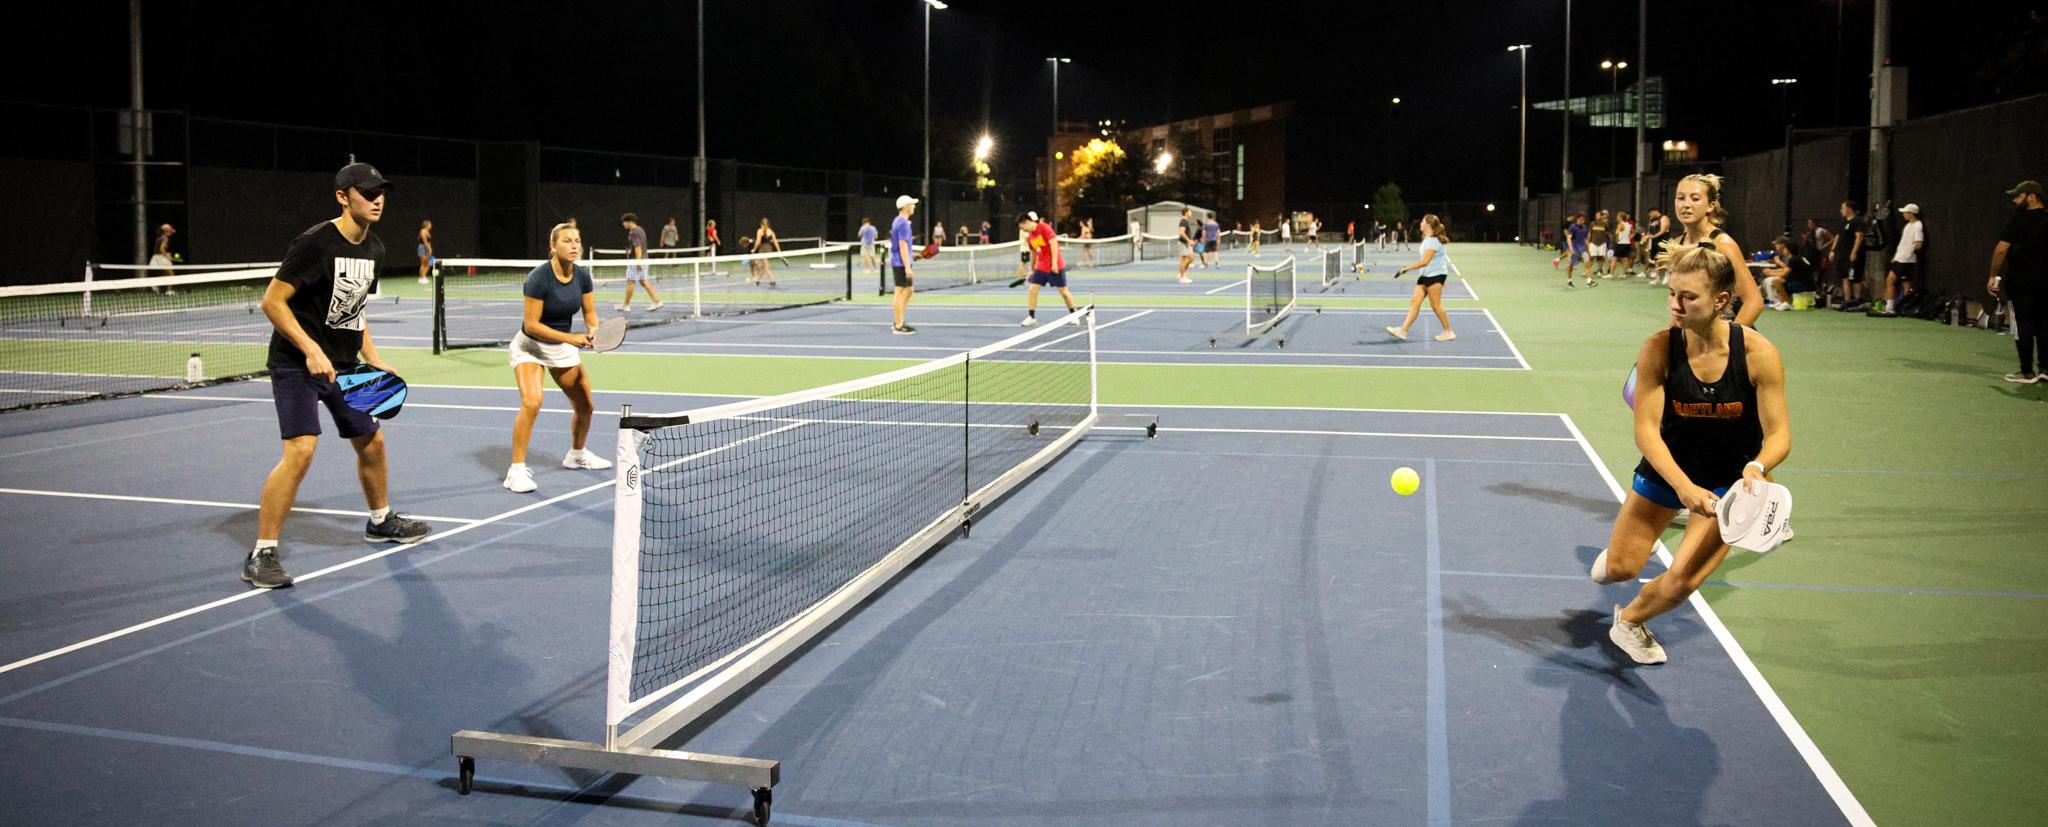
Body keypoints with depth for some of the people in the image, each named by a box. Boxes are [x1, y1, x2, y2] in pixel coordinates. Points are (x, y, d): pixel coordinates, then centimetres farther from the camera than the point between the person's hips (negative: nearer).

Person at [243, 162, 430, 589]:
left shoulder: (374, 248, 6)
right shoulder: (315, 242, -18)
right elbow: (272, 302, -18)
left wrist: (373, 359, 11)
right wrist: (311, 350, -26)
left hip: (343, 364, 8)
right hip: (297, 363, -8)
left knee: (371, 443, 17)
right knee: (300, 449, -19)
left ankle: (381, 520, 41)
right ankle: (263, 554, -11)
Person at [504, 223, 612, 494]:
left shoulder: (582, 275, -8)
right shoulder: (538, 278, -26)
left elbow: (590, 313, 2)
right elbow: (531, 324, -25)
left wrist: (593, 330, -20)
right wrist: (570, 338, -30)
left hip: (564, 346, 6)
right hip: (530, 346, -6)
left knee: (585, 406, 9)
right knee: (531, 402, -27)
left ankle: (576, 454, 39)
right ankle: (517, 470, -18)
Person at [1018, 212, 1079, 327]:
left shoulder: (1044, 227, -14)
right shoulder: (1029, 238, 8)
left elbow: (1054, 243, -19)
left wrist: (1054, 263, -23)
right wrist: (1032, 270, 25)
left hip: (1055, 267, -6)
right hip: (1040, 267, 6)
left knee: (1063, 291, 3)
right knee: (1032, 290, -5)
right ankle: (1031, 317, 2)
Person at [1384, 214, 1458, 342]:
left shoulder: (1432, 241, -19)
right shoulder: (1428, 239, 13)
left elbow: (1425, 262, -24)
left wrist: (1406, 268, -24)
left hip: (1435, 275, -10)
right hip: (1426, 275, 10)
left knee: (1435, 305, -4)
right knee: (1415, 301, 1)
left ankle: (1448, 332, 8)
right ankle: (1403, 330, -4)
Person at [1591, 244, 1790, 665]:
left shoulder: (1757, 353, -23)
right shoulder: (1659, 349, -21)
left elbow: (1778, 435, -19)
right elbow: (1646, 428, -21)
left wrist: (1756, 468, -41)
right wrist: (1682, 486, -35)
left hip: (1728, 482, -1)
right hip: (1665, 470, 1)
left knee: (1681, 582, -13)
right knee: (1619, 570, 6)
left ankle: (1630, 621, 21)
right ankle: (1620, 544, 47)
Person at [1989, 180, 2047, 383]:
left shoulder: (2018, 219, -9)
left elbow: (2001, 250, -13)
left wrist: (1993, 276, -6)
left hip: (2021, 281, -6)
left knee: (2024, 326, -2)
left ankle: (2027, 372, 0)